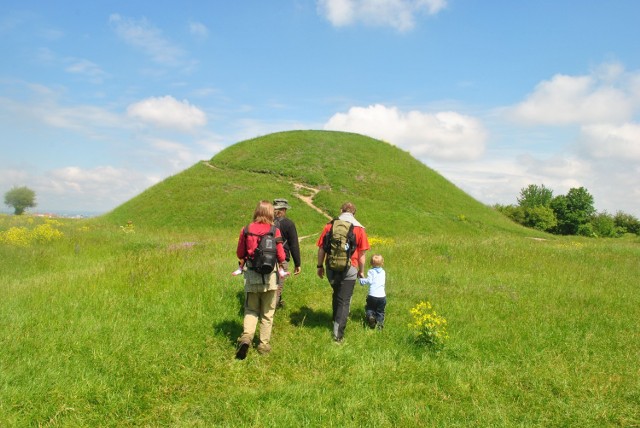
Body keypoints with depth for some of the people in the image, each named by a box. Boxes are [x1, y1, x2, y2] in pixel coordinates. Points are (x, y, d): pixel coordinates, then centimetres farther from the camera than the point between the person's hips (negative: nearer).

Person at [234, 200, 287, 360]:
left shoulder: (246, 230, -4)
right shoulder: (275, 231, -10)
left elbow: (240, 254, 5)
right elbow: (281, 257, -8)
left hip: (251, 276, 1)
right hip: (270, 276, -1)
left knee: (251, 310, 16)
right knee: (267, 313, 14)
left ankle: (246, 336, -6)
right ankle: (264, 344, 20)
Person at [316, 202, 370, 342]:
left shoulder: (329, 226, 1)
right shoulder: (359, 229, -3)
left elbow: (321, 248, 2)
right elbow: (362, 253, -2)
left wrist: (320, 266, 14)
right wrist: (361, 271, 10)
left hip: (331, 267, 3)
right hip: (349, 270, -3)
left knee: (336, 294, 26)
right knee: (344, 301, 4)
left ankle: (336, 322, 38)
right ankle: (338, 334, 3)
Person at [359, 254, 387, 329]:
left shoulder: (371, 271, -4)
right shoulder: (383, 272, 12)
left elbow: (369, 281, -14)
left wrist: (361, 280, 0)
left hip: (372, 296, -3)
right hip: (382, 296, 3)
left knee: (369, 308, 15)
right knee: (380, 311, 15)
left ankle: (370, 317, -11)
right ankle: (380, 321, -6)